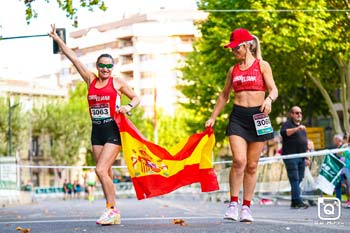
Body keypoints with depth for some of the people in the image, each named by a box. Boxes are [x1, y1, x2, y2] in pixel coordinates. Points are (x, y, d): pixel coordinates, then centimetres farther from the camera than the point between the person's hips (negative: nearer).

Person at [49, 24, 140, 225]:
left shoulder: (118, 83, 2)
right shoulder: (91, 80, 10)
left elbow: (136, 98, 10)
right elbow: (73, 58, 11)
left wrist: (128, 107, -11)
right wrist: (57, 39, 12)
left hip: (113, 130, -5)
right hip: (97, 131, 5)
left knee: (101, 170, -17)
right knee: (107, 173, 6)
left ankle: (111, 209, -11)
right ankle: (113, 214, 10)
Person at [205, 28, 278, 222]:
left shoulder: (262, 66, 4)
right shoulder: (233, 70, 13)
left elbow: (274, 90, -3)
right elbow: (224, 95, 21)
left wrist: (269, 99, -25)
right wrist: (213, 117, 18)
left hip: (257, 116, -1)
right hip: (237, 116, 1)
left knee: (252, 166, 3)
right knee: (239, 161, -16)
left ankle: (246, 207, 9)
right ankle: (233, 203, -8)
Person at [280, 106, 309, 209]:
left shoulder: (302, 127, 25)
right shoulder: (287, 124, 0)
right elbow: (283, 132, -22)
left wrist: (307, 158, 24)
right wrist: (297, 129, -32)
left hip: (301, 158, 8)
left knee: (299, 179, 4)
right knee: (294, 179, -12)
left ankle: (294, 202, 6)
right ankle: (297, 201, -16)